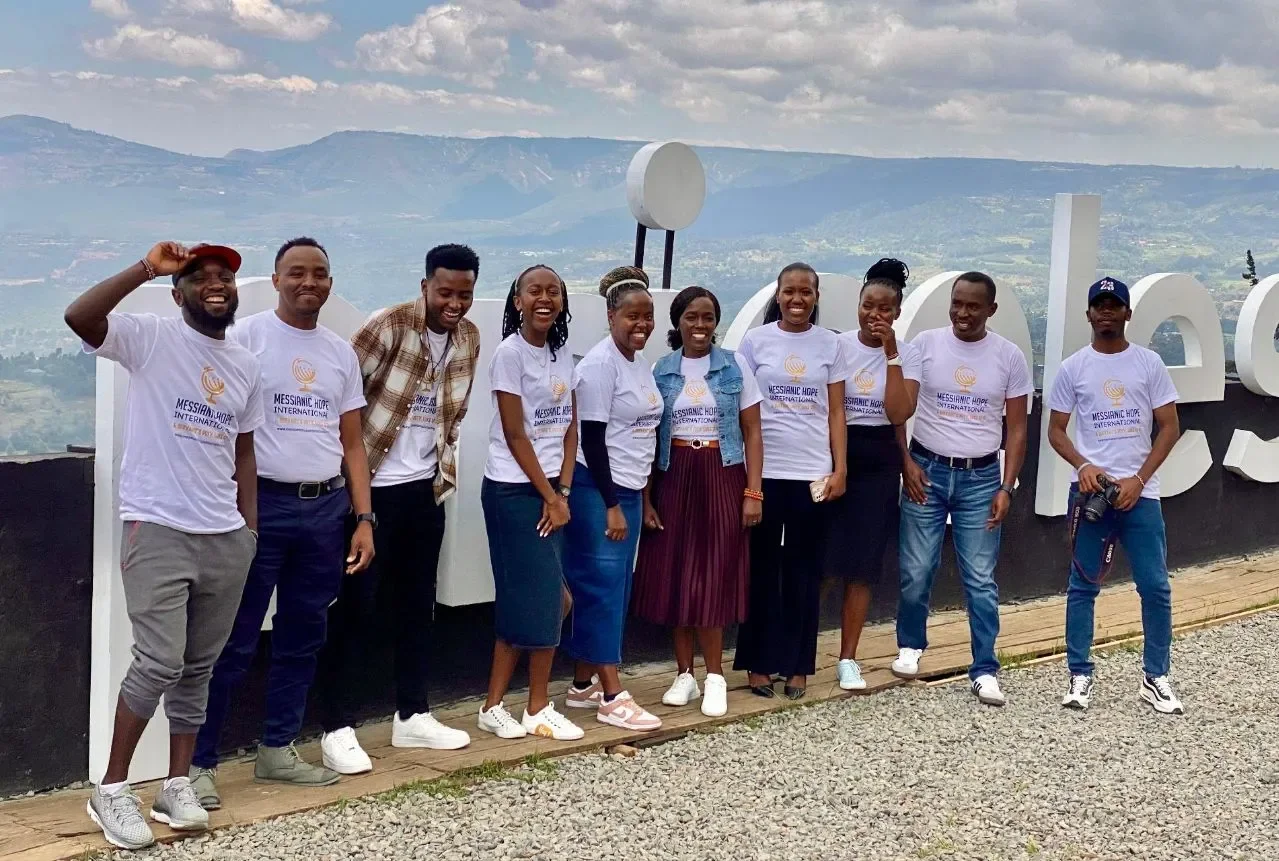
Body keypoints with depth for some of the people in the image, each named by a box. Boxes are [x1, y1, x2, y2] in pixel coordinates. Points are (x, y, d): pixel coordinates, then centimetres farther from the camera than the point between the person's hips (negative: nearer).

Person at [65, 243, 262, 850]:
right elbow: (78, 317, -22)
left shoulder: (246, 367, 13)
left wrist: (250, 527, 11)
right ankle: (110, 790, 3)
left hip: (226, 538, 6)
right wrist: (146, 268, -23)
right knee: (160, 662, -12)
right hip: (157, 529, -6)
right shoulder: (151, 338, -4)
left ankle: (177, 786, 20)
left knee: (198, 668, 10)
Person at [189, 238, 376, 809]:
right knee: (235, 640, -3)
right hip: (262, 504, -5)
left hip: (326, 508, 5)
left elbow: (352, 443, 14)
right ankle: (200, 762, 4)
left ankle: (277, 750, 22)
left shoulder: (341, 352, 12)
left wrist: (363, 519, 7)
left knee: (303, 636, 11)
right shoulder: (246, 337, -3)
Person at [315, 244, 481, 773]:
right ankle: (337, 728, 4)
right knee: (355, 606, -2)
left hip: (425, 490, 7)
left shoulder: (468, 339, 5)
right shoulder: (387, 326, -15)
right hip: (370, 486, -6)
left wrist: (446, 467, 12)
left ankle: (412, 716, 25)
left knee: (417, 603, 13)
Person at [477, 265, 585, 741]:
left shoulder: (563, 354, 10)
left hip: (550, 489, 7)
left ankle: (496, 706, 13)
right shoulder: (510, 352, -11)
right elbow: (515, 435, -13)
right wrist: (549, 497, -11)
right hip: (514, 490, -7)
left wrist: (563, 491, -2)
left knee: (526, 602, 7)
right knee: (541, 598, -5)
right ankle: (538, 709, 8)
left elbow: (570, 429, 9)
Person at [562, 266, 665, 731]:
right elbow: (592, 437, -16)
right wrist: (610, 505, -17)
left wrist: (639, 498, 18)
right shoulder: (600, 365, -13)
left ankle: (584, 684, 19)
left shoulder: (640, 363, 13)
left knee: (615, 588, 10)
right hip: (596, 490, -9)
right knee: (602, 586, -6)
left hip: (628, 491, 9)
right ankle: (612, 698, -4)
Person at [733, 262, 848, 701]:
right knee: (763, 567, 5)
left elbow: (836, 412, 7)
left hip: (813, 472, 1)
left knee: (804, 570, 6)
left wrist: (840, 469, 0)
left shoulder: (830, 344, 6)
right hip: (764, 470, -1)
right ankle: (759, 662, 13)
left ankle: (797, 666, 13)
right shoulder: (755, 340, 2)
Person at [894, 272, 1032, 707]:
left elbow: (1017, 428, 3)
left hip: (981, 478, 0)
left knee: (980, 580, 1)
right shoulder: (925, 344, -2)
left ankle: (985, 670, 8)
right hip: (927, 471, 0)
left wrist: (1006, 487, -3)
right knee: (916, 571, 4)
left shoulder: (1009, 356, 0)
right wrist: (906, 462, -8)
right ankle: (910, 646, 27)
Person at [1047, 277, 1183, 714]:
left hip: (1140, 492, 0)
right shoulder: (1073, 367, 3)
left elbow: (1170, 427, 2)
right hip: (1090, 491, 0)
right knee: (1083, 586, 3)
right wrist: (1083, 466, -12)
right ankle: (1080, 676, 11)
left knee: (1155, 586, -1)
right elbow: (1055, 430, 6)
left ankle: (1155, 678, 11)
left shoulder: (1149, 363, 3)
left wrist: (1138, 479, -8)